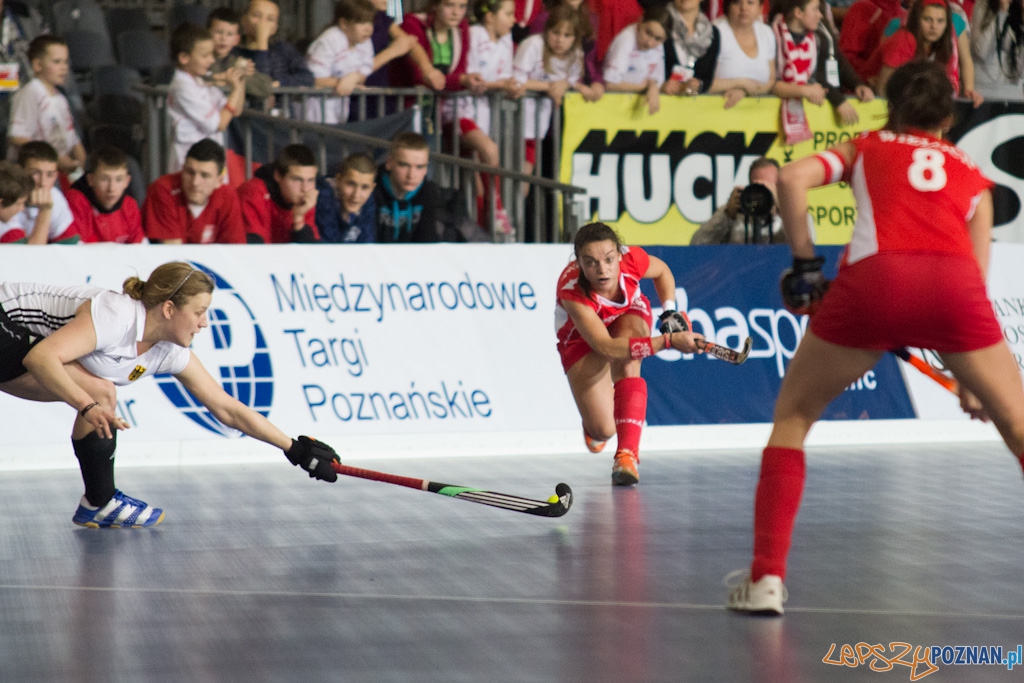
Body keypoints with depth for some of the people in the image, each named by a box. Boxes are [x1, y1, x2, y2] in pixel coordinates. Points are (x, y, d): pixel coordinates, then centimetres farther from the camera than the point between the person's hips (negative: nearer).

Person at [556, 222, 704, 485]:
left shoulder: (631, 259, -32)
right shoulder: (571, 291, -42)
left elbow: (662, 271, -5)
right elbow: (606, 347, -49)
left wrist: (670, 311, -18)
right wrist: (668, 341, -56)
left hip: (630, 313, 2)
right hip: (583, 338, -2)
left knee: (627, 363, -35)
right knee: (603, 430, -12)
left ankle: (627, 454, -33)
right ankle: (594, 425, 28)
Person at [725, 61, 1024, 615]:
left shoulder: (863, 148, 28)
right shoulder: (971, 175, 32)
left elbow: (792, 178, 7)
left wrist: (804, 263, 14)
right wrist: (969, 373, 29)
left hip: (872, 277, -1)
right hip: (954, 283, 1)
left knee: (792, 417, 18)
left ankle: (766, 578, 9)